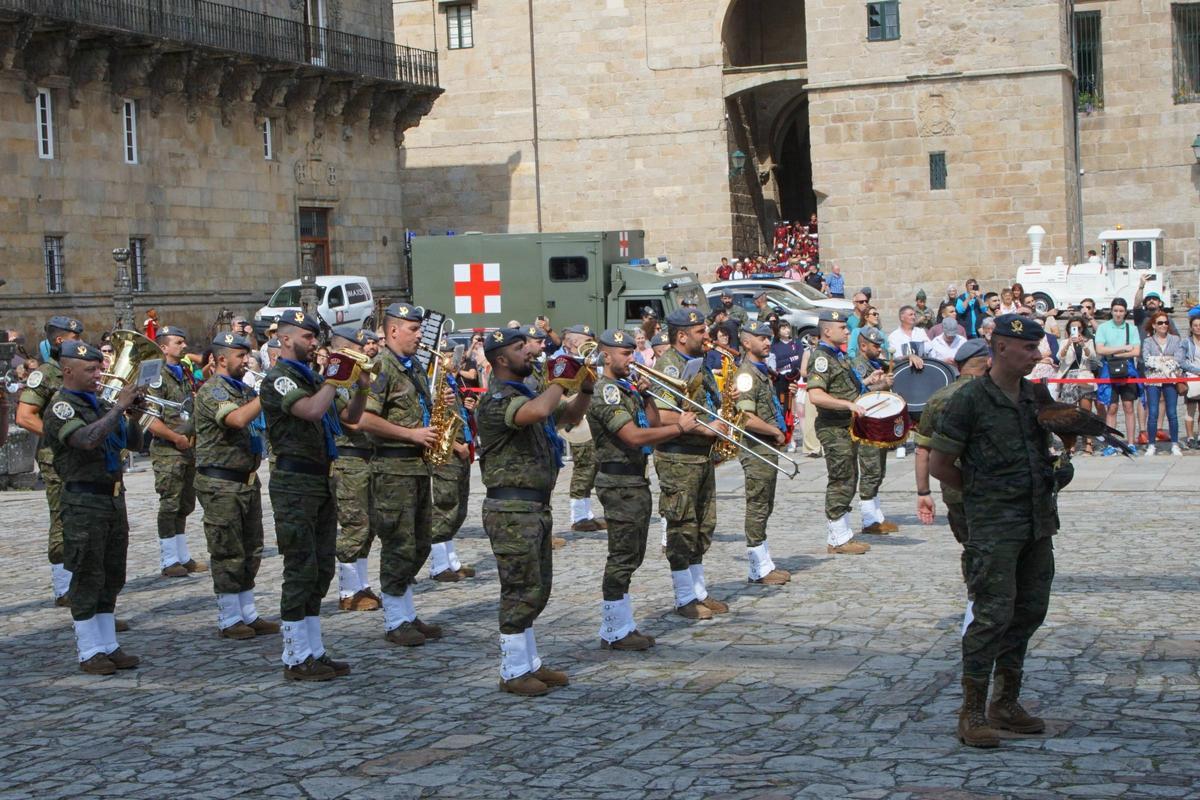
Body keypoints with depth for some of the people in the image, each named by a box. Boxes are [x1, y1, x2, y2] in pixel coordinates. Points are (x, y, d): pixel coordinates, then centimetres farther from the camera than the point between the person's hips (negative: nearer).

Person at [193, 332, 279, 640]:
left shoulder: (244, 389, 16)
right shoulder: (212, 391, -12)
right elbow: (237, 419, -30)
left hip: (247, 480, 9)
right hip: (221, 483, -9)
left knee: (250, 552, 12)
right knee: (228, 554, -2)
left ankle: (248, 614, 20)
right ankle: (229, 620, 6)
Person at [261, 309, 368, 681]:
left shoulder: (312, 377, 17)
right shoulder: (279, 379, -9)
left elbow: (350, 418, 19)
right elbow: (312, 410, -27)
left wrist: (361, 388, 2)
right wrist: (337, 380, -16)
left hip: (322, 481, 9)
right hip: (295, 482, -9)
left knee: (321, 570, 11)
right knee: (301, 570, -6)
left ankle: (314, 651, 18)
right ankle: (296, 658, 1)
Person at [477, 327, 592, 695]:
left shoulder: (528, 394, 15)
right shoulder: (497, 400, -15)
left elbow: (571, 416, 25)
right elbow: (537, 412, -35)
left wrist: (583, 389, 5)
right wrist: (560, 384, -16)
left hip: (536, 507, 9)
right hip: (512, 509, -9)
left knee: (538, 589, 15)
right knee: (521, 591, -4)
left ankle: (530, 664, 24)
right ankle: (513, 673, 5)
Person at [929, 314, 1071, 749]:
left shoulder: (1036, 394, 12)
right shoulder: (969, 399, -10)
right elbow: (938, 465, -6)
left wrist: (1060, 467, 10)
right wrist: (980, 492, 1)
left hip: (1038, 520, 7)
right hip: (993, 526, -7)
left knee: (1029, 611, 12)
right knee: (993, 615, -9)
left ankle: (1006, 704, 24)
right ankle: (972, 714, -1)